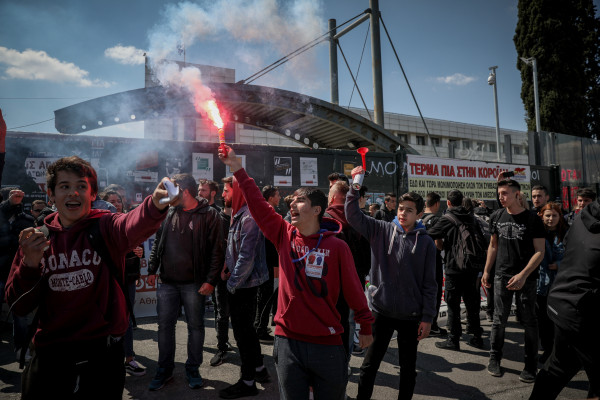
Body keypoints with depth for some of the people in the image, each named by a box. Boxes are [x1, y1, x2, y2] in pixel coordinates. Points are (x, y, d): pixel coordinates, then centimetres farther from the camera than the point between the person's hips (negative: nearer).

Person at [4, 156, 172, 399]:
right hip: (50, 356, 3)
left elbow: (132, 226, -35)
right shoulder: (36, 238, 1)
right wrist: (30, 264, -18)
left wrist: (155, 204, -57)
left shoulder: (105, 227, -9)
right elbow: (19, 307, 0)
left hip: (102, 353, -2)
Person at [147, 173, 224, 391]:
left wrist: (210, 280, -14)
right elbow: (157, 242, 16)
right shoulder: (168, 213, 8)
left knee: (195, 327, 9)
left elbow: (216, 250, -10)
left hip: (194, 283, -4)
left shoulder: (209, 215, -8)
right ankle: (165, 370, 29)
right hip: (167, 282, 5)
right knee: (165, 326, 11)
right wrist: (152, 270, 11)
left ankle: (193, 369, 27)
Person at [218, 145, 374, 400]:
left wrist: (366, 327, 6)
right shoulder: (284, 235, -1)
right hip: (288, 341, 2)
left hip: (327, 344, -2)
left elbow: (352, 289, -3)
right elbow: (257, 203, -5)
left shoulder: (337, 247, -9)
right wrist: (237, 169, -7)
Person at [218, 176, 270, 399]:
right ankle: (259, 369, 36)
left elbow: (247, 256, -24)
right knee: (245, 328, 20)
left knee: (243, 330, 3)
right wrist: (226, 268, 5)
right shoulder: (238, 215, 11)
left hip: (244, 284, -10)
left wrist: (233, 283, -16)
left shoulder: (249, 217, -21)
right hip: (239, 283, 10)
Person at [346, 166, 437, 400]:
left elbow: (429, 283, -1)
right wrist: (355, 186, -19)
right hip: (381, 310, 0)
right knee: (370, 364, 11)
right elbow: (353, 215, -9)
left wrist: (427, 317, -3)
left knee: (408, 367, 17)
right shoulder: (381, 230, -2)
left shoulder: (426, 242, -3)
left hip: (411, 315, 0)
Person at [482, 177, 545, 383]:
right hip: (501, 275, 2)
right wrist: (486, 271, 11)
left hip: (526, 278, -2)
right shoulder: (496, 217, 5)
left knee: (529, 320, 5)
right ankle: (494, 358, 20)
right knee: (499, 319, 5)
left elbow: (540, 251, -7)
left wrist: (523, 275, -17)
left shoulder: (532, 219, -6)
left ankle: (531, 366, 19)